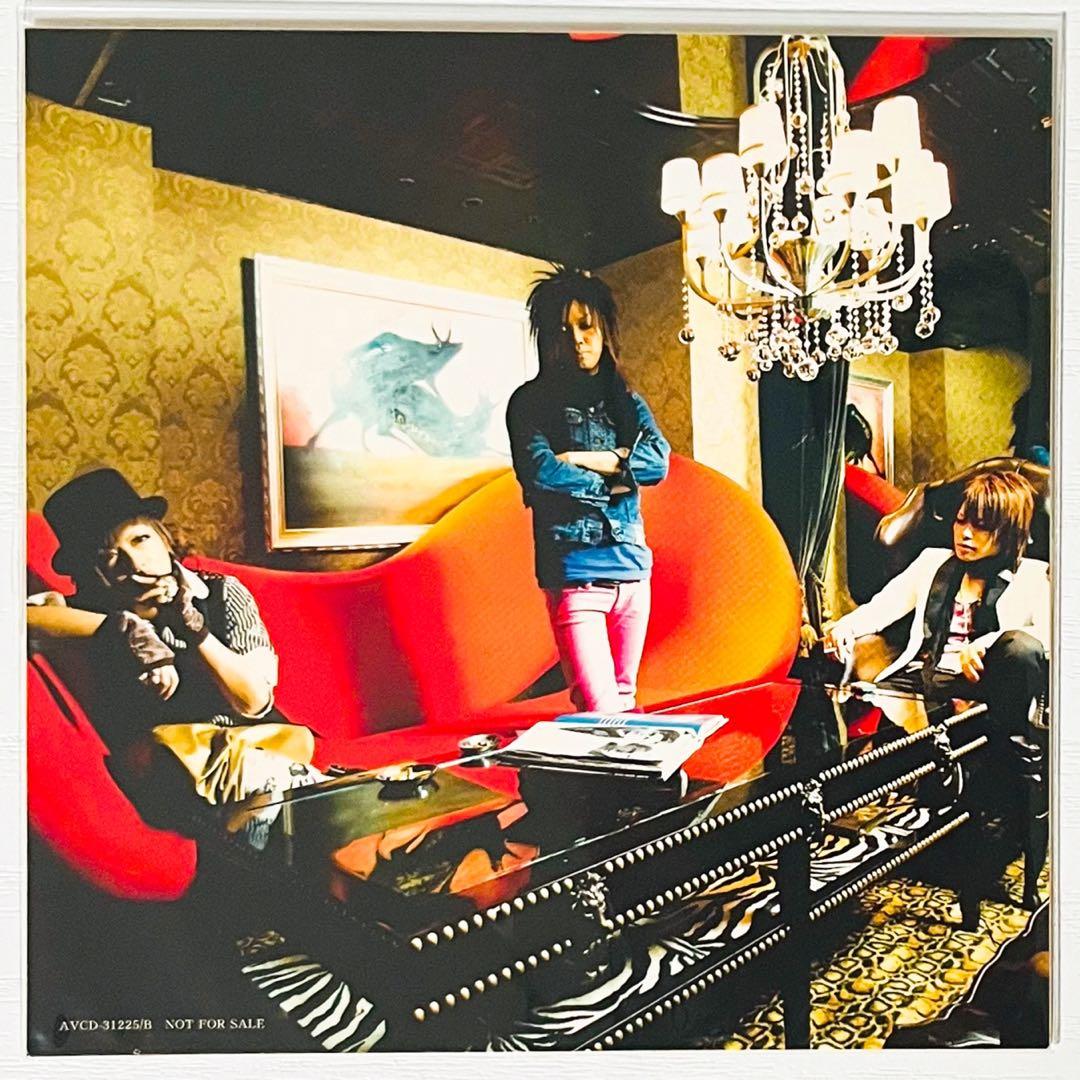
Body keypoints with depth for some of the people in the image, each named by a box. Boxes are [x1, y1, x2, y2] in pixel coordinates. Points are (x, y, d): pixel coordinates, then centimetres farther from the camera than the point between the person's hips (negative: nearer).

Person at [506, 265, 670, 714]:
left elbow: (657, 461, -3)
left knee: (625, 701, 13)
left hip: (632, 567, 5)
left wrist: (579, 458, -11)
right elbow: (541, 473, -15)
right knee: (600, 713, -11)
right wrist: (616, 480, -4)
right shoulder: (531, 401, 2)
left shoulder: (627, 402, 15)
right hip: (573, 573, -5)